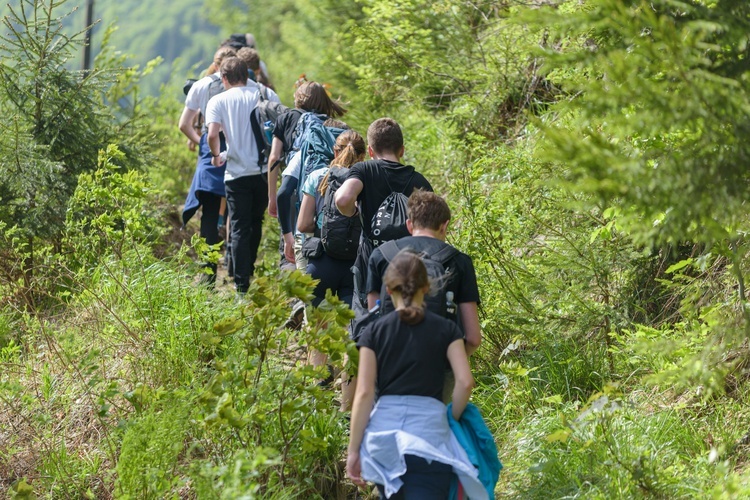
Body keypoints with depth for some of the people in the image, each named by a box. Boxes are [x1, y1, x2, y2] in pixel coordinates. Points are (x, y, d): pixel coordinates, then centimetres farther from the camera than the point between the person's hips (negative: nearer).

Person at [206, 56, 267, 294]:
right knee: (256, 223, 20)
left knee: (239, 228, 2)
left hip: (237, 174, -2)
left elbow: (212, 134, -15)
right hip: (263, 171, 2)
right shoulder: (261, 95, 3)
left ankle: (241, 283, -4)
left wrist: (216, 156, 4)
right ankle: (249, 270, 33)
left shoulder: (218, 101, -1)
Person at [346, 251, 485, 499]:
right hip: (429, 432, -2)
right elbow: (464, 382, -5)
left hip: (383, 434, 2)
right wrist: (452, 420, 11)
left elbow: (364, 393, 0)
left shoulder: (375, 332, 6)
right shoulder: (446, 329, 6)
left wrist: (353, 449, 2)